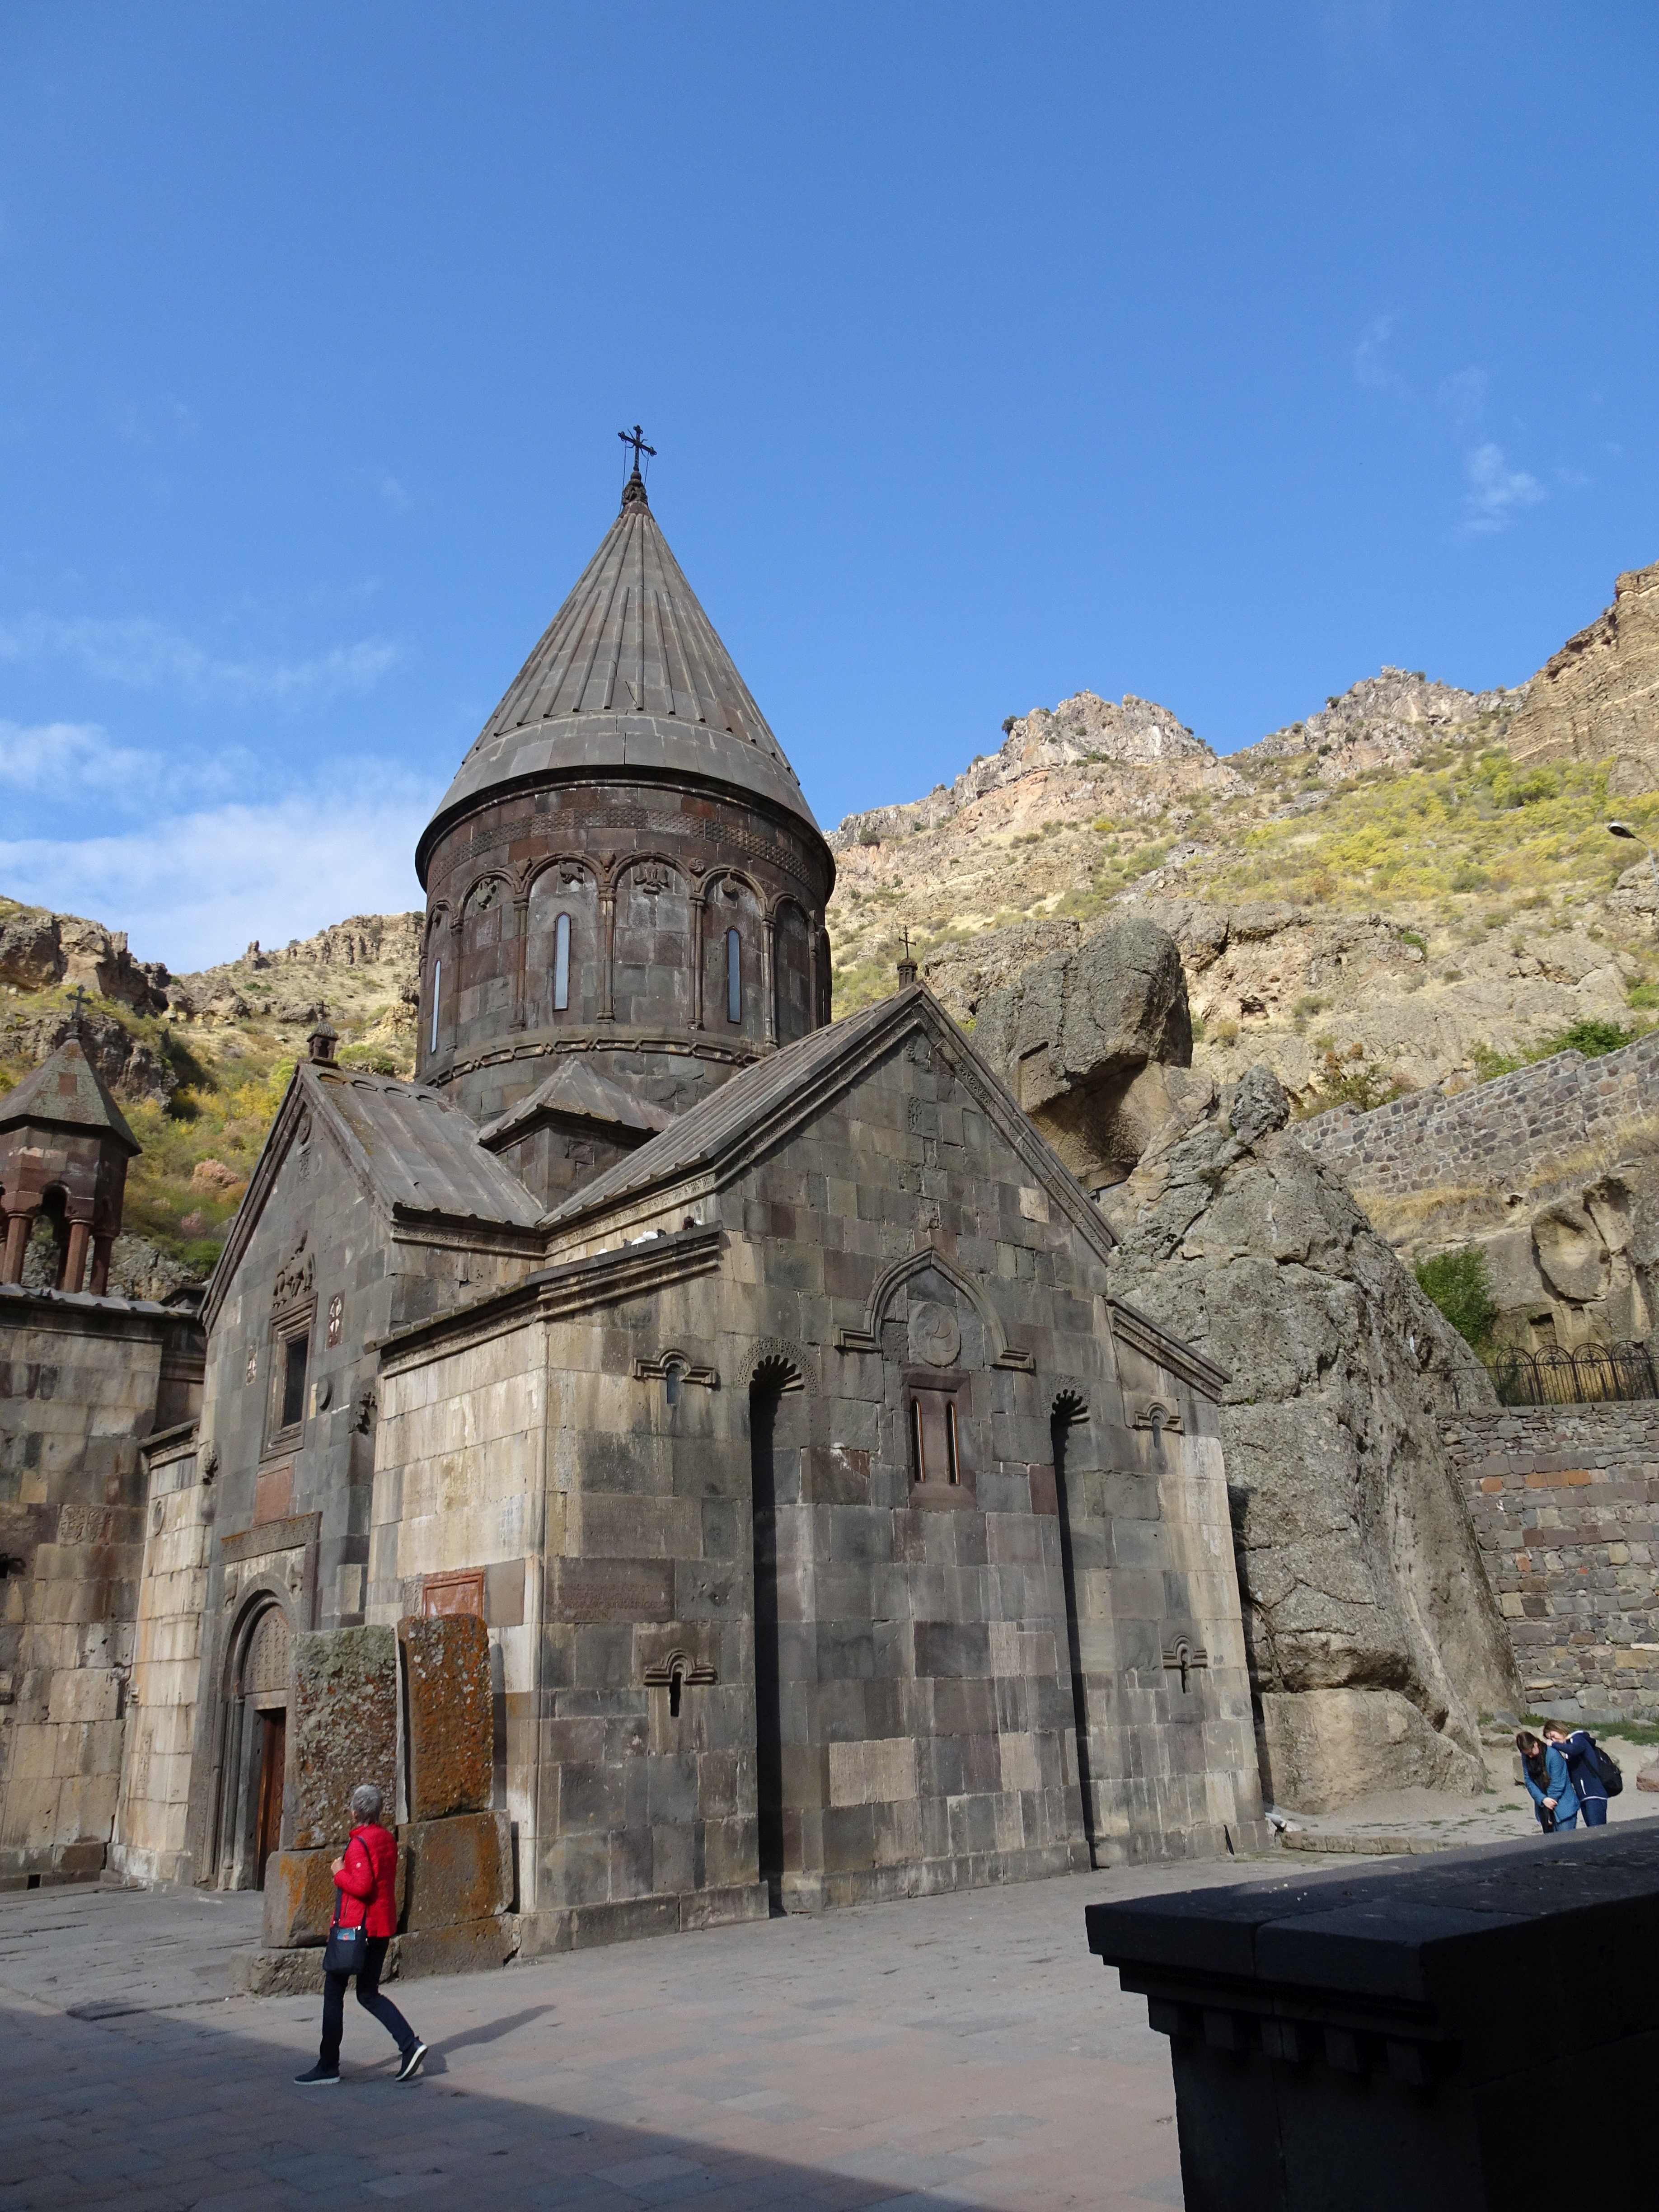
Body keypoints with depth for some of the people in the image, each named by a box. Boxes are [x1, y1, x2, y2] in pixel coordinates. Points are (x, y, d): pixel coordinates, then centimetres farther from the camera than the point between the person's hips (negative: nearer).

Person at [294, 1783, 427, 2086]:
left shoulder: (359, 1844, -18)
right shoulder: (388, 1839, 9)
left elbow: (362, 1886, -27)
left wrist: (339, 1873, -12)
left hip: (357, 1926, -8)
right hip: (383, 1925, 8)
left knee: (333, 1992, 7)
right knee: (369, 1994, 14)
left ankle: (328, 2067, 13)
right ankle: (410, 2044, 1)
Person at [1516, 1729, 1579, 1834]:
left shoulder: (1553, 1755, -19)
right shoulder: (1526, 1757, 0)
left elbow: (1557, 1785, -15)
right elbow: (1529, 1782, -1)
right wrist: (1543, 1800, -19)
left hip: (1563, 1807, -6)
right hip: (1543, 1805, 6)